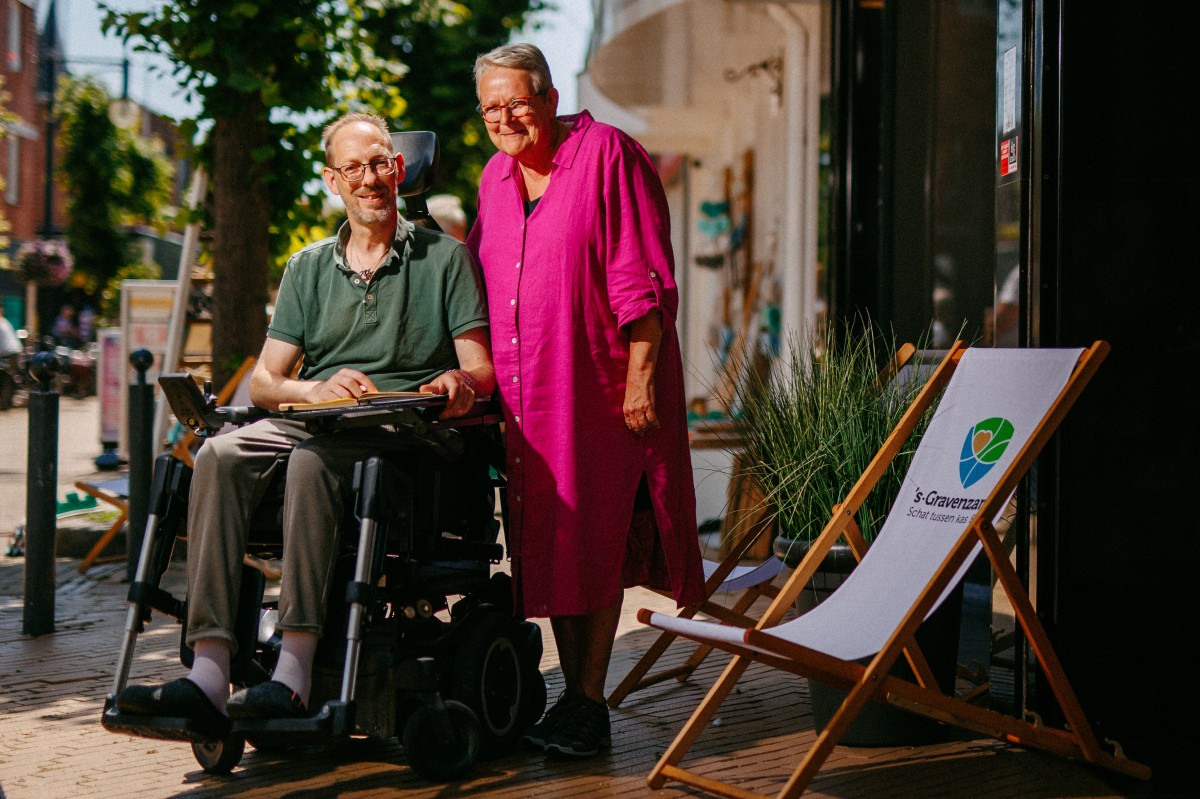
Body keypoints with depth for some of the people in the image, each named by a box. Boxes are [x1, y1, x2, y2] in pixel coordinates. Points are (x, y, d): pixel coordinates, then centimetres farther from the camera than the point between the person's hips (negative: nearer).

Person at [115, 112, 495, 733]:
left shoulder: (444, 257, 12)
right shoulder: (308, 268, 21)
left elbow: (482, 368, 5)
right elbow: (263, 381, 12)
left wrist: (459, 381, -20)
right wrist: (314, 390, -11)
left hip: (405, 433, -3)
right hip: (312, 423, 4)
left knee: (312, 461, -37)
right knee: (219, 456, -29)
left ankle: (293, 674, -43)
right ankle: (209, 674, -38)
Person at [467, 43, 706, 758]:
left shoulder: (607, 155, -6)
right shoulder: (496, 176, 14)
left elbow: (642, 278, -10)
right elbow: (476, 282, 20)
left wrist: (641, 376, -16)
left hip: (600, 386, -6)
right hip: (525, 395, 6)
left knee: (594, 542, -4)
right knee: (545, 539, 7)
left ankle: (589, 705, 2)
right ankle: (574, 696, 16)